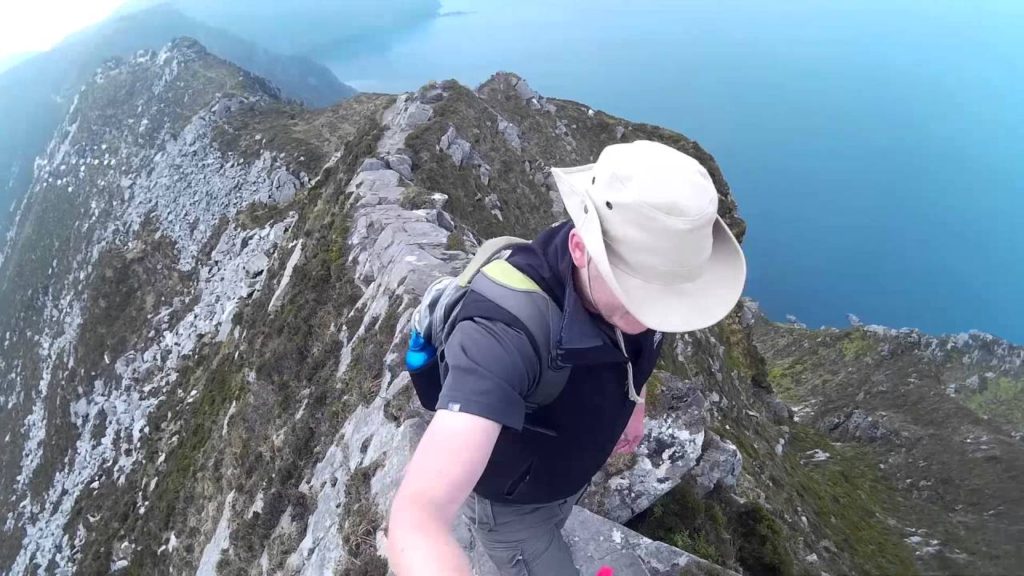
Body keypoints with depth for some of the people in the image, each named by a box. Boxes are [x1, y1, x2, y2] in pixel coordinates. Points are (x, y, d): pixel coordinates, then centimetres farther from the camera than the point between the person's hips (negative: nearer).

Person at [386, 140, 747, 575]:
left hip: (569, 472, 7)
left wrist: (634, 400, 10)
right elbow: (417, 520, -59)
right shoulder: (505, 330, -49)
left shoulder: (631, 276, -25)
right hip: (506, 500, -6)